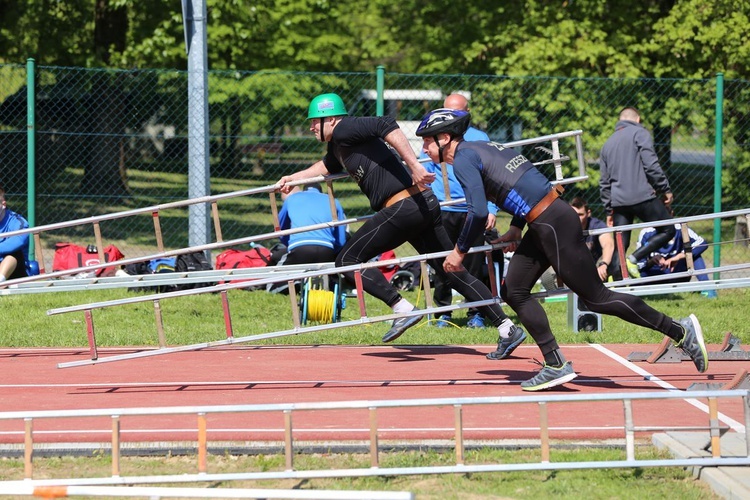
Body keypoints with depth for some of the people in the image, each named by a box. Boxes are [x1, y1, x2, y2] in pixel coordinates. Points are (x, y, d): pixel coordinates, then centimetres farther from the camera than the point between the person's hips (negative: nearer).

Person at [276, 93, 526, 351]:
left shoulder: (345, 129, -4)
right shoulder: (338, 145, 25)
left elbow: (386, 126, -21)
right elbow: (328, 165, 49)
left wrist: (414, 166, -27)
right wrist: (294, 178, 56)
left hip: (404, 206, -10)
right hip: (426, 204, 10)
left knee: (347, 260, -2)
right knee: (454, 272, 11)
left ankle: (404, 309, -11)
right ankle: (507, 328, 7)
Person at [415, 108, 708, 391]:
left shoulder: (463, 159, -9)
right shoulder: (482, 149, 19)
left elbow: (478, 212, -19)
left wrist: (459, 251, -7)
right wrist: (516, 229, 17)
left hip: (553, 224, -10)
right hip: (541, 225, 10)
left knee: (596, 298, -4)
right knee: (514, 292, 13)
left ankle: (681, 331, 0)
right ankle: (555, 365, 12)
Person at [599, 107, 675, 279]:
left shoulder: (608, 144, 22)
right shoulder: (640, 133, 2)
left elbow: (604, 182, 22)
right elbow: (651, 165, -10)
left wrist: (609, 210, 24)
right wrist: (666, 190, -3)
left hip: (619, 201, 6)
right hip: (642, 197, -6)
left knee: (620, 246, 8)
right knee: (668, 230, 6)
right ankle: (634, 259, -9)